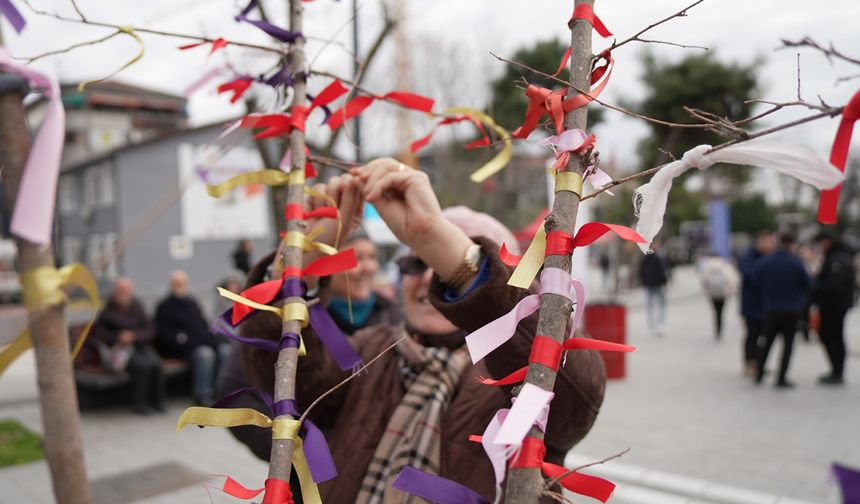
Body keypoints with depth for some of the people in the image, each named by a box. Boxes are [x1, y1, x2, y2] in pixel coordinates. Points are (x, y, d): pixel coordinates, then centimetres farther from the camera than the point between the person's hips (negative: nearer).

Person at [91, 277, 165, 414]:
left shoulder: (136, 307, 5)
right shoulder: (107, 309, -6)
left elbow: (150, 330, 3)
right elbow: (97, 333, -5)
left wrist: (134, 336, -16)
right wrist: (117, 338, -18)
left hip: (139, 345, 4)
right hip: (116, 349, -4)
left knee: (156, 363, -26)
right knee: (143, 365, -30)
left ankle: (157, 400, -8)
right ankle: (139, 402, -11)